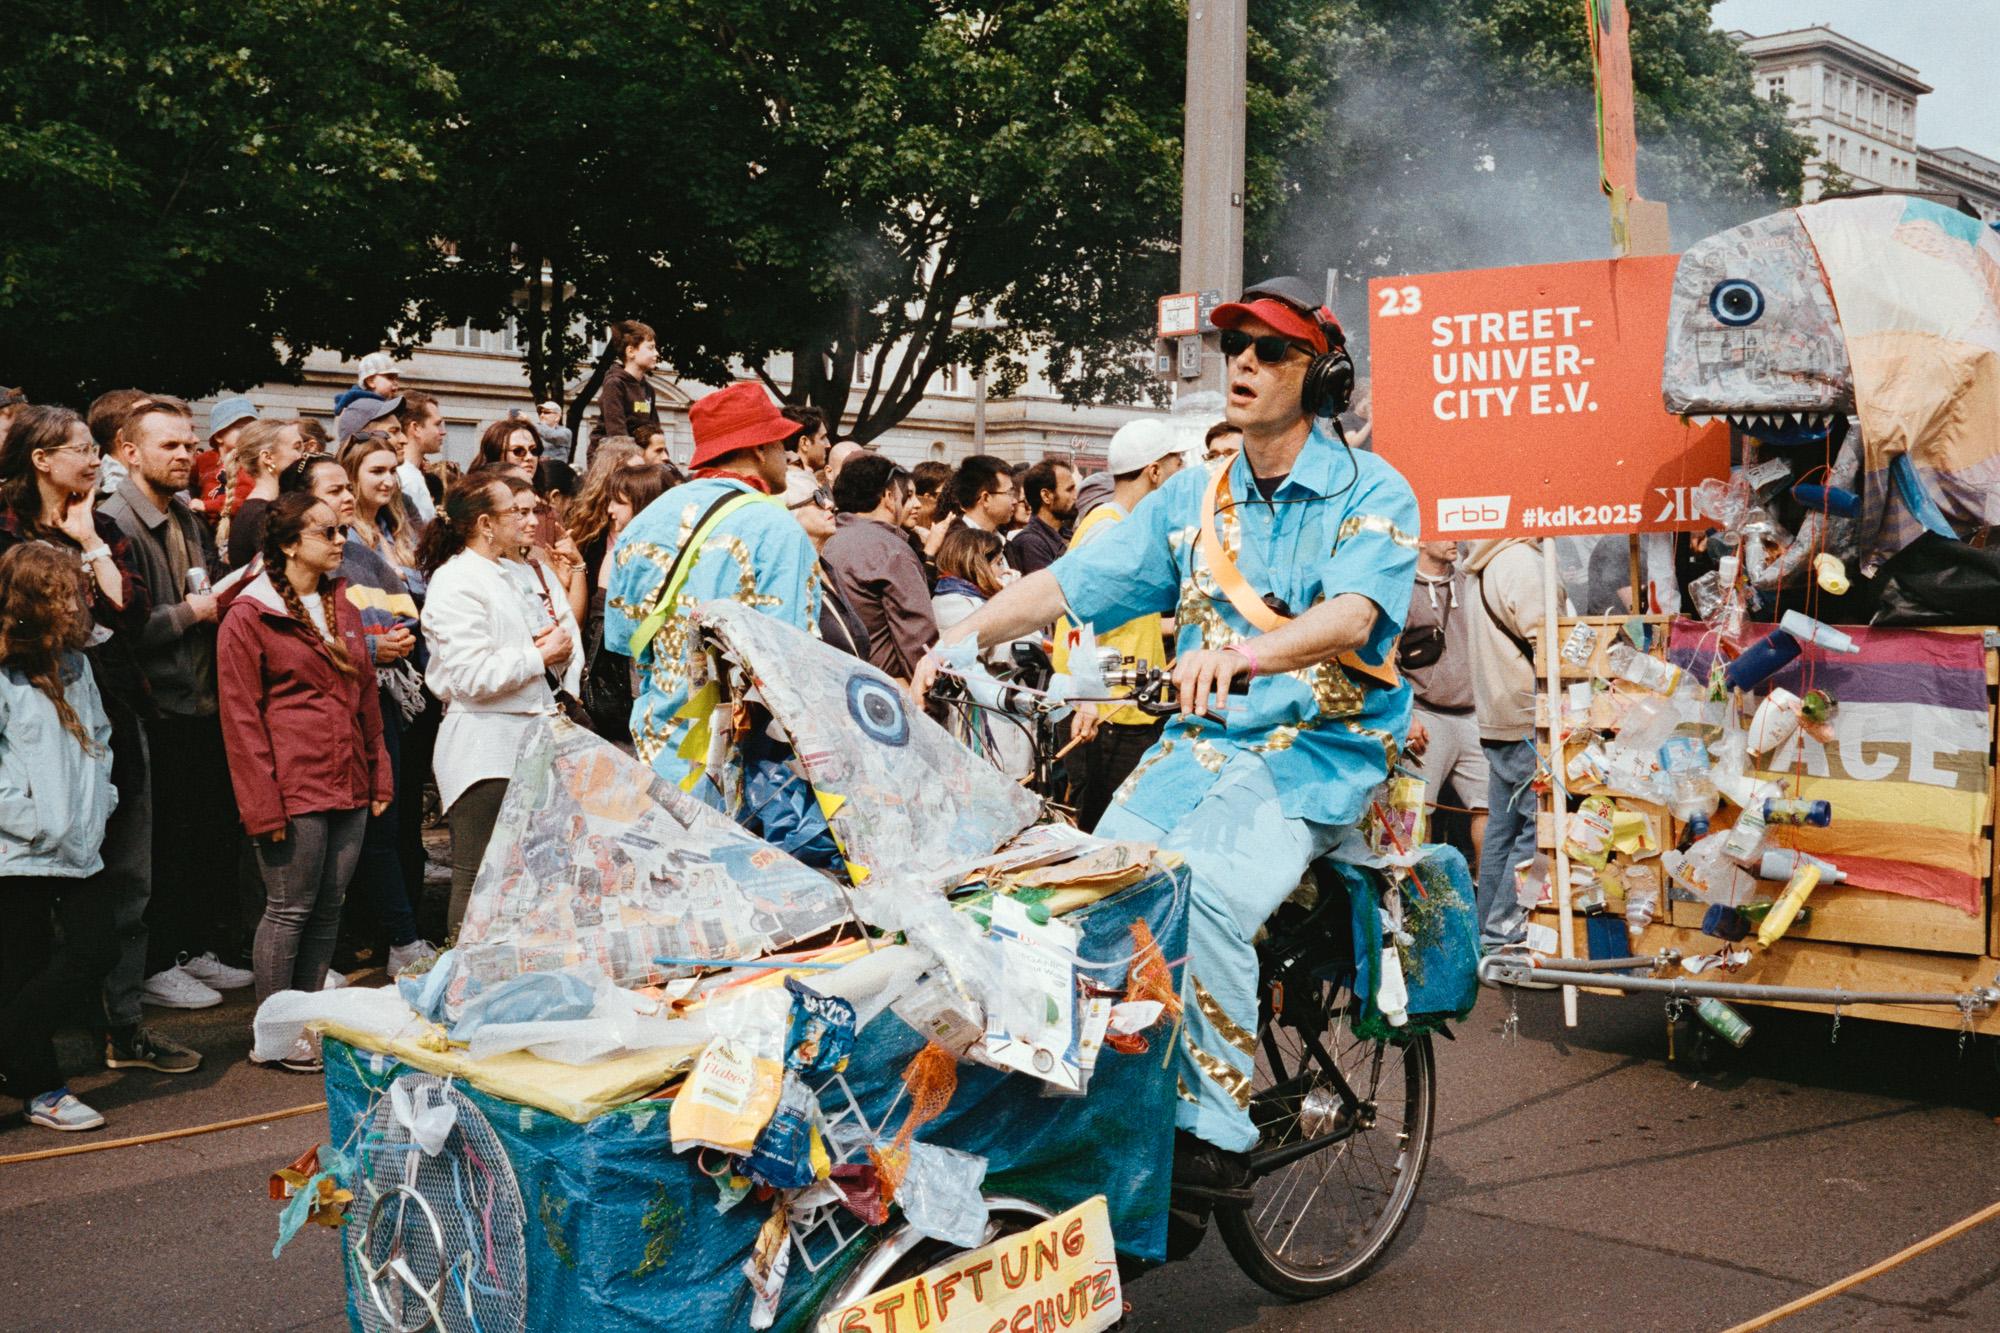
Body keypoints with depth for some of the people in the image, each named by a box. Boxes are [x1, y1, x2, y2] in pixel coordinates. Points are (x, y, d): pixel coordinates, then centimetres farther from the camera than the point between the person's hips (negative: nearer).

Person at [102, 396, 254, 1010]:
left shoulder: (188, 519, 14)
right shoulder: (113, 523, -14)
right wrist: (189, 612, -15)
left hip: (204, 704, 8)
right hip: (158, 711, -8)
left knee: (211, 833, 13)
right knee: (164, 842, 0)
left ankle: (199, 947, 26)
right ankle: (157, 965, 12)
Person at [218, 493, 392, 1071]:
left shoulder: (342, 608, 16)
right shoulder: (249, 616, -6)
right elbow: (242, 718, -9)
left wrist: (379, 777, 13)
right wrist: (263, 804, -13)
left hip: (348, 787, 7)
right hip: (294, 790, -7)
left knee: (328, 908, 11)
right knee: (290, 910, -1)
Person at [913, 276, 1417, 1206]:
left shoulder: (1370, 493, -2)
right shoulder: (1192, 499, 14)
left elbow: (1350, 615, -21)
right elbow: (1067, 583, 9)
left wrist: (1246, 653, -41)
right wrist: (957, 639, -5)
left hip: (1317, 750, -5)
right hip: (1198, 743, 5)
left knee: (1200, 896, -31)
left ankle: (1214, 1137, -17)